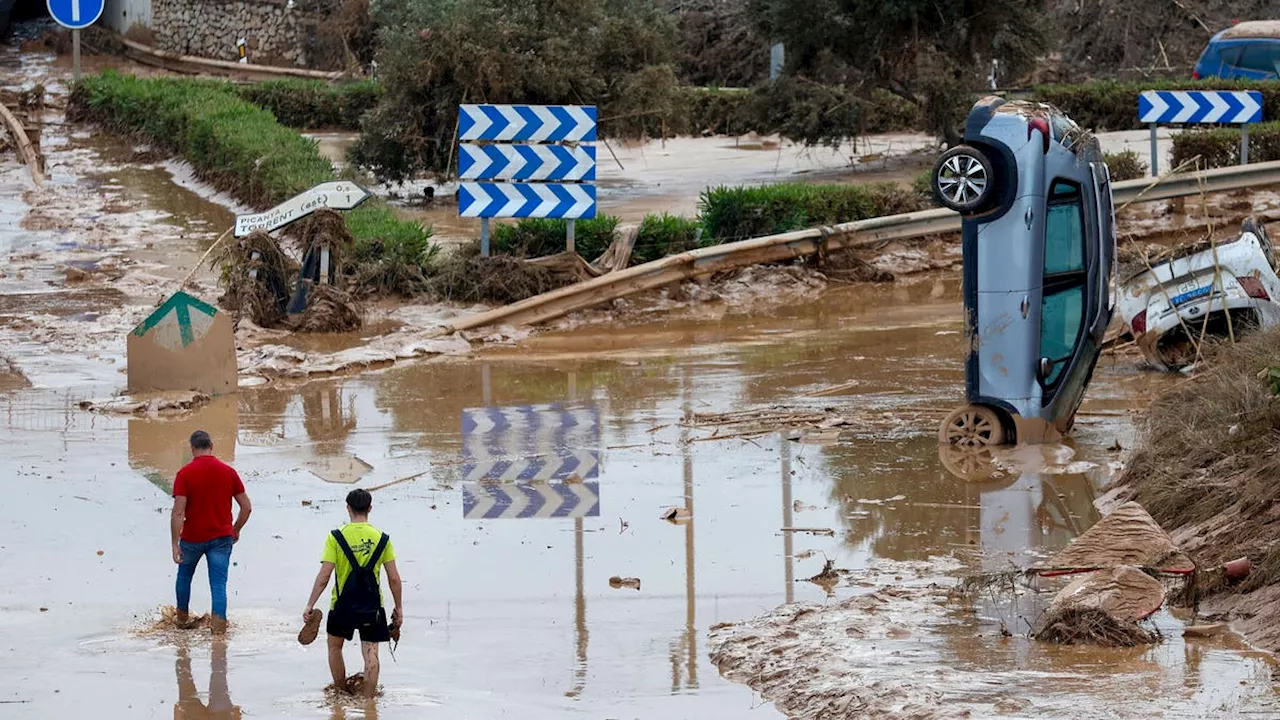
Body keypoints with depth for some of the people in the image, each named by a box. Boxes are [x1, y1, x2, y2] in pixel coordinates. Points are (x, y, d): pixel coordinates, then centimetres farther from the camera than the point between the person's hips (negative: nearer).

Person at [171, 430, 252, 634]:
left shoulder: (185, 474, -11)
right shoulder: (228, 472, -3)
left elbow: (178, 512, -17)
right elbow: (246, 507, 3)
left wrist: (175, 544, -14)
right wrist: (236, 530, 18)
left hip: (192, 537, -1)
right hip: (221, 537, 1)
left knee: (184, 575, 23)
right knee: (219, 583, 2)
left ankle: (182, 617, 37)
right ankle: (219, 623, -11)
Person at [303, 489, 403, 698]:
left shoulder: (336, 537, -9)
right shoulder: (382, 539, -3)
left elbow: (324, 576, -12)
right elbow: (394, 578, -2)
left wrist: (310, 605, -7)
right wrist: (399, 608, 9)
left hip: (343, 604, -1)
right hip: (372, 606, 1)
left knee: (335, 647, 21)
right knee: (370, 653, 4)